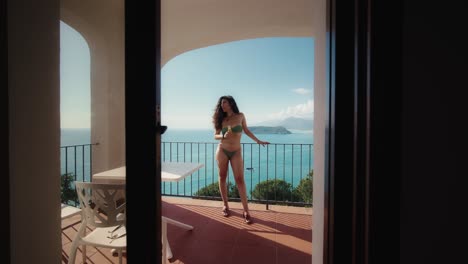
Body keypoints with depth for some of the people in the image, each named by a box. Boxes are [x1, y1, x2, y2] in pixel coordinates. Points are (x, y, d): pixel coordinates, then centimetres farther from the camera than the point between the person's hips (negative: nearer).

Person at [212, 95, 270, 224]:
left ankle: (246, 211, -1)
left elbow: (246, 131, 12)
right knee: (222, 177, 7)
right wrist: (224, 136, -18)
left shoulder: (240, 116, 0)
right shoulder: (222, 119, 2)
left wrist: (258, 141, 15)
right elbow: (215, 136, 4)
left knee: (240, 179, -7)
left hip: (236, 152, -2)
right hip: (222, 150, 2)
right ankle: (225, 205, 23)